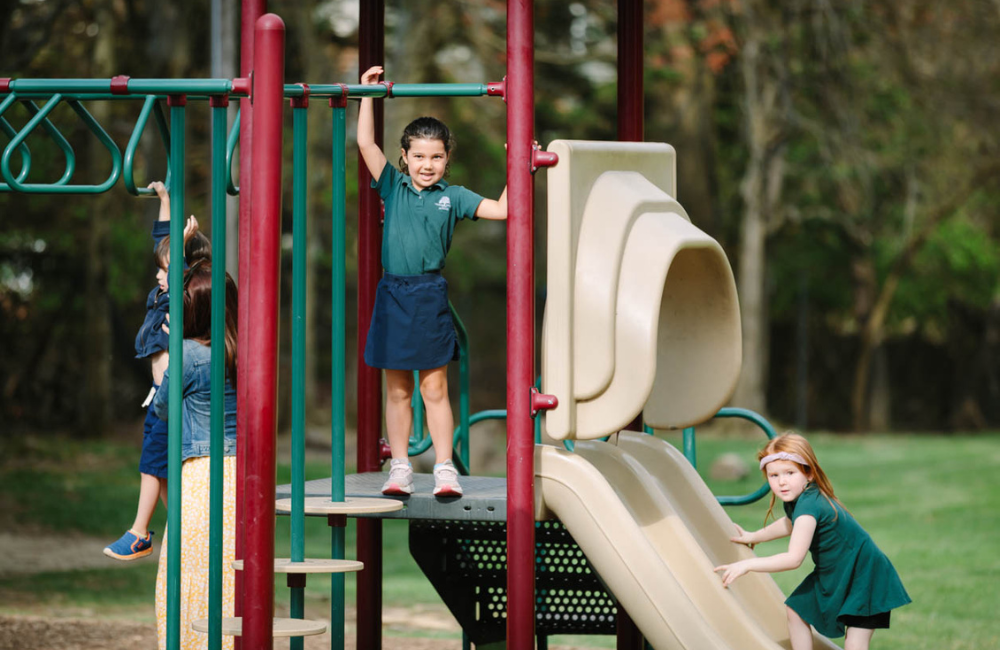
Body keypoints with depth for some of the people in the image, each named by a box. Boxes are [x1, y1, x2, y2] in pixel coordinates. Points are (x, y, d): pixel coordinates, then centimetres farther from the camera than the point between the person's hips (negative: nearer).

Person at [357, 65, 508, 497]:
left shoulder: (452, 197, 4)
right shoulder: (393, 187, 7)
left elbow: (500, 209, 3)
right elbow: (366, 143, 2)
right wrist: (367, 95, 1)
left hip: (430, 295, -1)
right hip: (393, 294, 1)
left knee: (434, 388, 1)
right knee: (396, 389, 7)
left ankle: (444, 469, 5)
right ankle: (400, 469, 14)